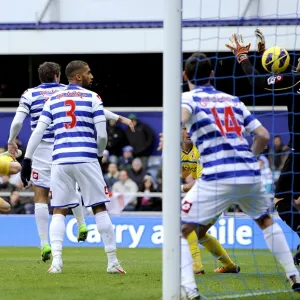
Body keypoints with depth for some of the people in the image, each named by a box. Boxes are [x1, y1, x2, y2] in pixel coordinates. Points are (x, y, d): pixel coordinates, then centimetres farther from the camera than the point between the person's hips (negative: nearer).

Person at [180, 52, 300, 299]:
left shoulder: (189, 98, 5)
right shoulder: (232, 100, 19)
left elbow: (181, 115, -21)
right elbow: (263, 135, 15)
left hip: (217, 178, -5)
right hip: (250, 173, 5)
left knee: (179, 231, 3)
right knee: (266, 221, 31)